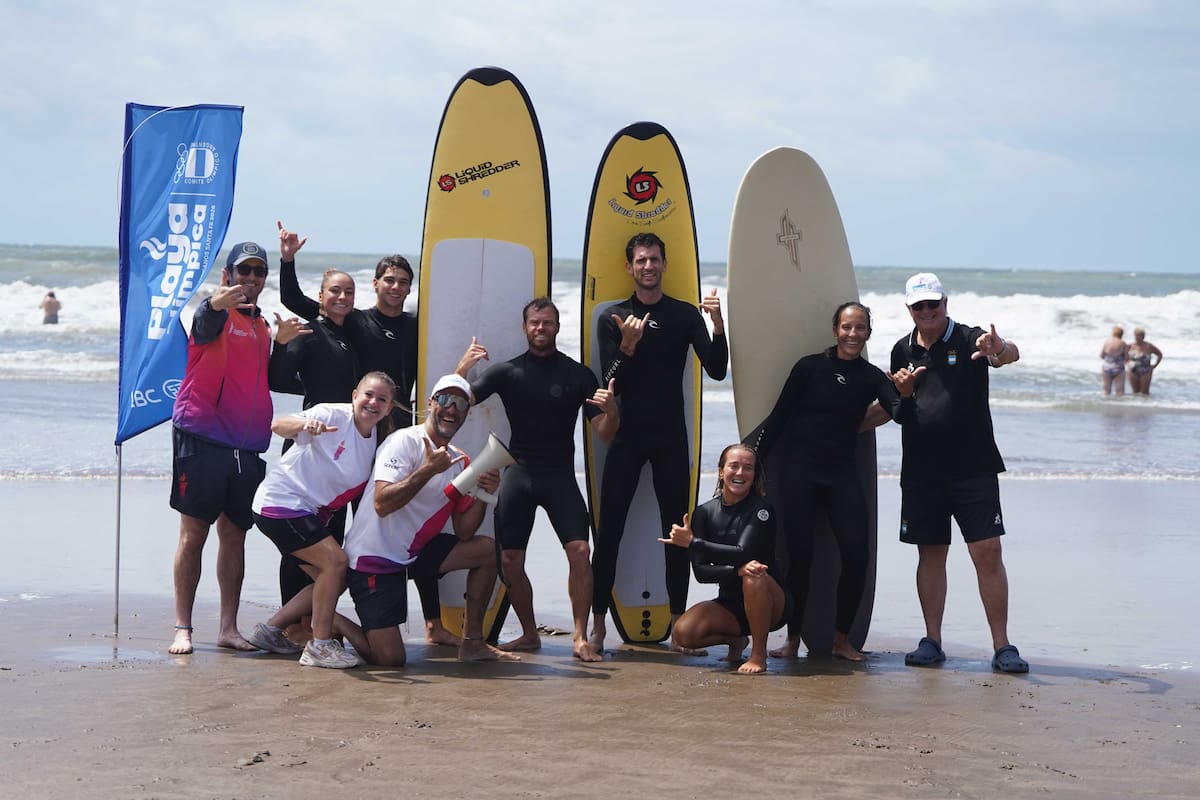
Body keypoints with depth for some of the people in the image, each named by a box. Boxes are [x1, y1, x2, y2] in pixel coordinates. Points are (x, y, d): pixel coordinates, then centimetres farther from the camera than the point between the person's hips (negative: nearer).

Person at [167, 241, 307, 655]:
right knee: (193, 533, -4)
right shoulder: (216, 313, -3)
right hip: (203, 438, -6)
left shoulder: (262, 325, 17)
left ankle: (228, 627, 13)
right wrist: (218, 304, -51)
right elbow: (204, 323, -28)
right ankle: (182, 628, -3)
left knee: (235, 536, 8)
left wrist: (282, 341, 3)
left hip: (247, 446, 6)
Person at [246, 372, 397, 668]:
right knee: (335, 560, -19)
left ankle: (271, 630, 19)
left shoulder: (378, 442, 5)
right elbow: (278, 426, -31)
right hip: (280, 502, -9)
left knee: (336, 580, 8)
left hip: (309, 513, 9)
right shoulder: (333, 416, -18)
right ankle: (320, 646, -12)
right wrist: (304, 424, -52)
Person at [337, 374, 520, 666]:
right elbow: (382, 504, -27)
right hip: (373, 557, -8)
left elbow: (464, 533, 5)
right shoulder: (405, 442, -14)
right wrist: (429, 469, -29)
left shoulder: (460, 462, 8)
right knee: (390, 658, -17)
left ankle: (472, 643, 12)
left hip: (414, 551, 8)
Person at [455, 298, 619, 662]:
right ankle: (529, 634, 17)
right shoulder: (508, 371, 5)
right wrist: (462, 368, -18)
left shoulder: (578, 374, 3)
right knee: (510, 559, 0)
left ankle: (581, 639, -12)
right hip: (519, 472, 2)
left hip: (560, 475, -2)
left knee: (580, 551, -17)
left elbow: (605, 434, 2)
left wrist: (611, 410, -21)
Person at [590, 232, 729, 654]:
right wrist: (628, 345, -22)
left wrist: (717, 325, -20)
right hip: (627, 435, -1)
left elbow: (716, 370, -6)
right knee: (609, 529, -3)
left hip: (670, 437, 1)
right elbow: (611, 383, -5)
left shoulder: (685, 315, 4)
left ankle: (678, 625, 7)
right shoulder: (612, 318, 3)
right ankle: (597, 624, 2)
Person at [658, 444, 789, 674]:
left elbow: (743, 553, -25)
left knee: (755, 575, -37)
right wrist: (737, 571, -30)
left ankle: (759, 654, -18)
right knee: (683, 632, -23)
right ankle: (735, 640, 10)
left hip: (769, 604, -3)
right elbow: (700, 571, -11)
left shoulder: (760, 509, -10)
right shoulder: (704, 513, -1)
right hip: (729, 604, 3)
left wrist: (692, 542, -21)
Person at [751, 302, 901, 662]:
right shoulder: (810, 367, 0)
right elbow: (778, 417, 2)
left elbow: (900, 413, -10)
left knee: (856, 553, -7)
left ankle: (842, 639, 7)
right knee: (800, 555, -4)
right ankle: (792, 639, 8)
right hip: (800, 470, -2)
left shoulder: (871, 377, 6)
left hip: (842, 473, 2)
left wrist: (906, 395, -33)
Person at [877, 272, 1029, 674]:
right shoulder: (903, 351, 11)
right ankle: (931, 642, 13)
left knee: (988, 553, -7)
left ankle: (1002, 646, -4)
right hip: (921, 471, 4)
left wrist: (1001, 349, -48)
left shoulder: (970, 340, -3)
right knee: (930, 554, 7)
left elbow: (1011, 353, -24)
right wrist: (901, 392, -4)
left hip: (973, 468, -4)